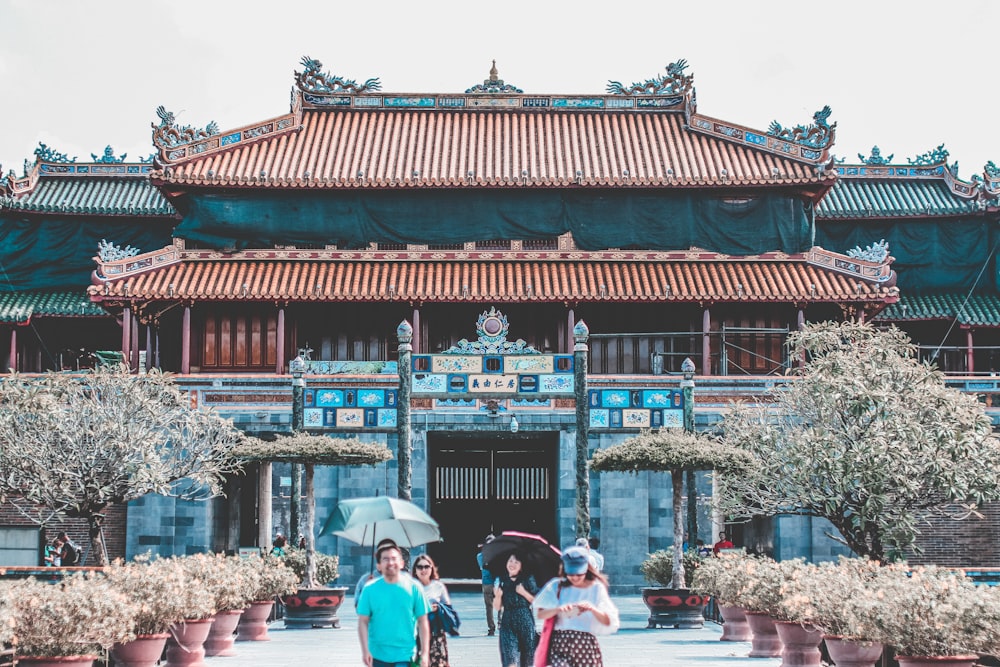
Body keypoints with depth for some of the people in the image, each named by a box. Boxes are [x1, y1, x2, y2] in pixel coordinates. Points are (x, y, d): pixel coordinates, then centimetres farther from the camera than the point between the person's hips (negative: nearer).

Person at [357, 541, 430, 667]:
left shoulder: (413, 588, -2)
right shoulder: (370, 589, -1)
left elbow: (423, 622, 0)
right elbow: (363, 622, -1)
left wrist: (425, 653, -4)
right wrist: (365, 651, -9)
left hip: (404, 656, -1)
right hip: (377, 656, 1)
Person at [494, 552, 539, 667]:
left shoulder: (528, 579, 1)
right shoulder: (502, 581, 6)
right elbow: (497, 607, 5)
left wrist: (524, 593, -13)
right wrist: (498, 595, -13)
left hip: (526, 622, -1)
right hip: (508, 624, 1)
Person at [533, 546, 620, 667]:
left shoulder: (596, 588, 5)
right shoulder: (557, 586, 7)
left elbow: (608, 622, 1)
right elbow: (540, 614, 0)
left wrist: (593, 609, -17)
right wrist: (558, 609, -18)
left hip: (587, 645, 1)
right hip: (560, 644, -1)